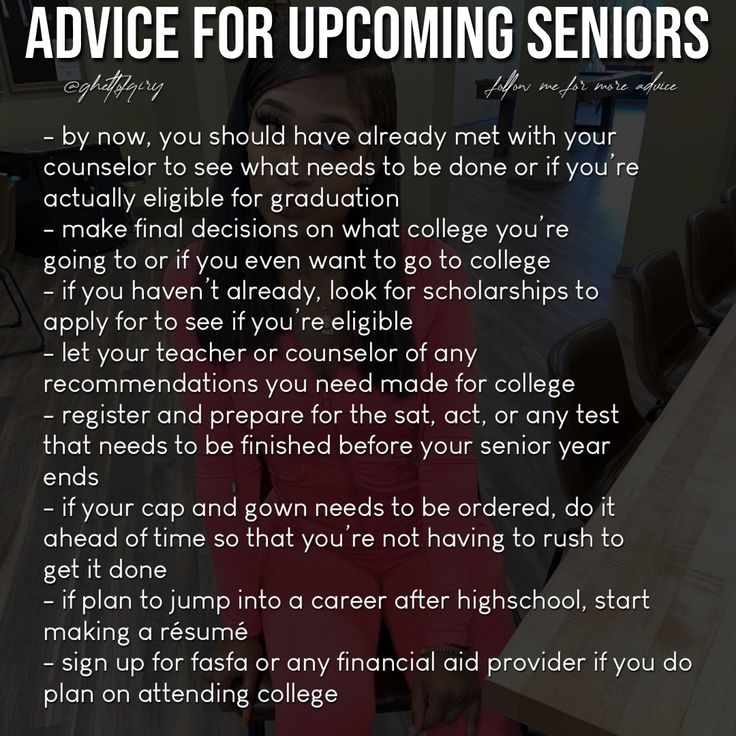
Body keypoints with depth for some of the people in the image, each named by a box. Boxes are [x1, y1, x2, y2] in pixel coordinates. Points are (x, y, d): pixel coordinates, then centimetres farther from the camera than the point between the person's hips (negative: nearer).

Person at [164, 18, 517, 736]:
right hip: (306, 532, 1)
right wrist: (243, 615, 0)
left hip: (425, 522, 0)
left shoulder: (427, 274, -20)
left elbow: (449, 456, -13)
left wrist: (451, 635, -14)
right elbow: (224, 463, -6)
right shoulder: (200, 280, -15)